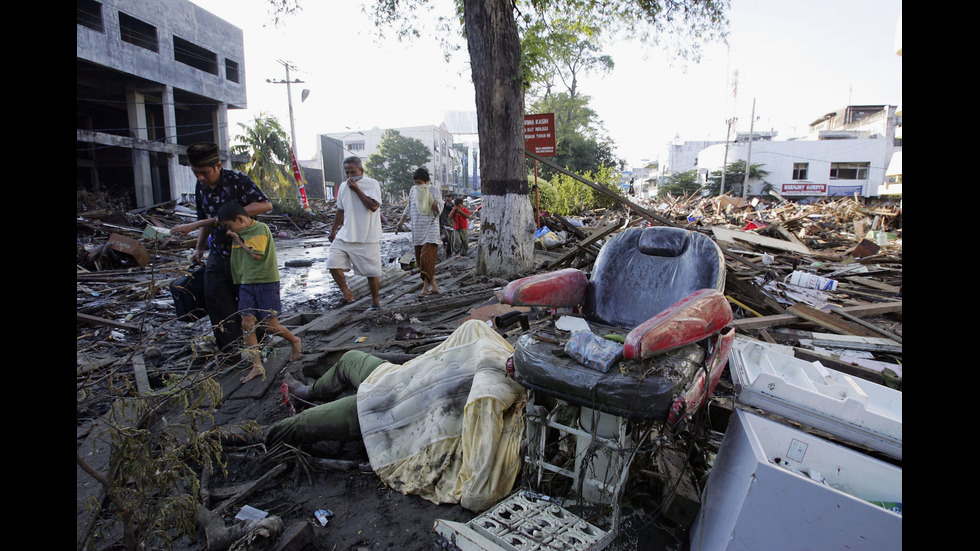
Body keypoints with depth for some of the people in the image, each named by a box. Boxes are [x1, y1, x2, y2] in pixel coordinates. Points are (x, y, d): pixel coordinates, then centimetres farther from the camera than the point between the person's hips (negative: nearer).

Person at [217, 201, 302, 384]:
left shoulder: (260, 229, -10)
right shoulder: (238, 233, 13)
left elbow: (256, 254, -19)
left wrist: (238, 240, -8)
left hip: (266, 281, -7)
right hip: (246, 283, 7)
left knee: (271, 326, -3)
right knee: (247, 324, -3)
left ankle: (295, 341, 26)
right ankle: (257, 366, 1)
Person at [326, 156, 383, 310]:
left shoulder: (372, 184, -7)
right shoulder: (343, 186, 11)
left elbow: (373, 206, -21)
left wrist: (357, 189, -18)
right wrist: (333, 230, 28)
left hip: (367, 237, -5)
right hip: (345, 235, 6)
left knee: (371, 272, 1)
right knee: (333, 263, -7)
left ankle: (375, 300, 21)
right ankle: (348, 295, 8)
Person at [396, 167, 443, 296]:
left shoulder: (433, 191, -4)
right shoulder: (413, 190, 13)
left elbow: (439, 208, -16)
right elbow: (409, 207, 26)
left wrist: (428, 197, -26)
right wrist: (402, 221, 24)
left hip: (430, 229, -6)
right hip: (417, 230, 6)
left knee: (427, 258, -15)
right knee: (420, 258, 5)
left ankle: (426, 286, -11)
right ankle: (433, 284, 12)